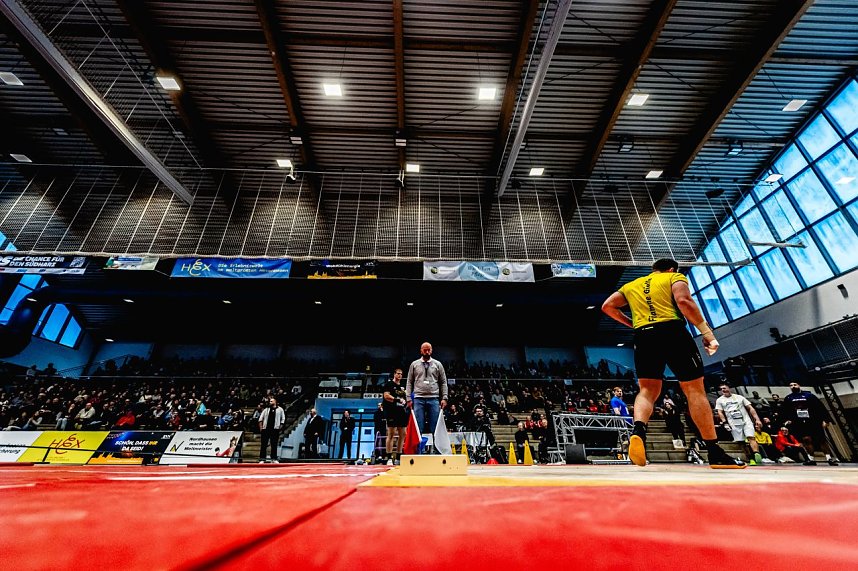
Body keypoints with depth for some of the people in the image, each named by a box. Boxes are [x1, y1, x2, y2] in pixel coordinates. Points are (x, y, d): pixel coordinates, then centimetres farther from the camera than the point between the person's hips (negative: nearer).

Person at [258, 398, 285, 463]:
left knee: (274, 444, 3)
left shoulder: (280, 409, 6)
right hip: (265, 429, 2)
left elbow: (283, 419, 6)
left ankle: (274, 459, 10)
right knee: (264, 444, 2)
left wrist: (280, 427, -2)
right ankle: (262, 459, 10)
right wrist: (261, 427, 0)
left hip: (275, 429, -2)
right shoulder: (266, 410, 13)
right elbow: (260, 419, 11)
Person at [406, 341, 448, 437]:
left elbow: (443, 382, 8)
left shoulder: (438, 364, 8)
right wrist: (409, 398, 1)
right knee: (419, 427, 1)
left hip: (433, 399, 0)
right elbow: (409, 383, 8)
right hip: (418, 399, 0)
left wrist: (444, 398, -1)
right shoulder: (414, 364, 8)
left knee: (434, 427, 3)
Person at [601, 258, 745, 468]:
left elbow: (607, 306, 16)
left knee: (648, 389, 6)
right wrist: (707, 332, -7)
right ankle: (715, 453, 9)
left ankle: (638, 430, -19)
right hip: (672, 330, -3)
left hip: (643, 336, 3)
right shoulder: (675, 277, 15)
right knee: (695, 389, 5)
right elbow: (683, 300, -6)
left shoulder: (631, 285, 25)